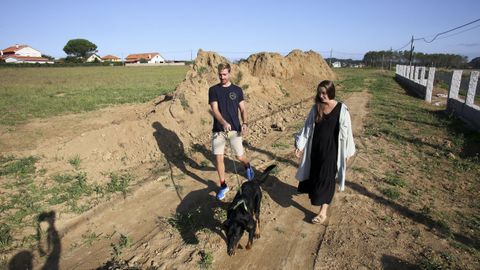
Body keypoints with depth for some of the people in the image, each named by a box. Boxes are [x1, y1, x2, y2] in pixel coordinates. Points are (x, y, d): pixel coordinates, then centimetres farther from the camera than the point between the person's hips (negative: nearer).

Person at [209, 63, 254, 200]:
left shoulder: (237, 90, 5)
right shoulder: (213, 90, 0)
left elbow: (243, 109, 7)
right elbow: (214, 109, -10)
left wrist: (245, 123, -12)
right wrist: (224, 123, -27)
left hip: (235, 129, 0)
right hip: (218, 130, 0)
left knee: (240, 156, 3)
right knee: (219, 158, -1)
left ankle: (247, 166, 40)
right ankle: (223, 186, 17)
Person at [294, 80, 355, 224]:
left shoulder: (341, 110, -13)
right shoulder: (316, 108, -2)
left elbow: (345, 132, -7)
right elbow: (307, 127, 2)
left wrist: (346, 152, -2)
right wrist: (300, 145, -1)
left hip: (331, 149, -4)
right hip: (316, 147, 4)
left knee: (326, 178, -1)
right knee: (314, 173, 21)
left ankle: (323, 212, 9)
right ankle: (313, 191, 52)